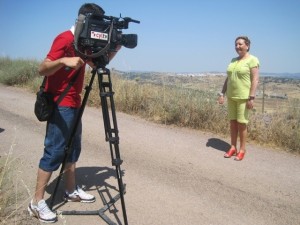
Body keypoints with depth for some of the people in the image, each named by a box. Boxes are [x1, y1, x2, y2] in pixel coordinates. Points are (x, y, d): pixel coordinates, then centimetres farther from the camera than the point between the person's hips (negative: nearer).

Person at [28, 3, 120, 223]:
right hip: (60, 105, -9)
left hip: (74, 104, 9)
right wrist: (63, 60, -40)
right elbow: (43, 69, -22)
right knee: (55, 151, -7)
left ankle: (71, 190, 26)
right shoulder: (64, 39, -15)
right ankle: (37, 202, 3)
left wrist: (113, 50, 5)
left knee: (73, 149, 13)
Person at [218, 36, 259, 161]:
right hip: (231, 96, 7)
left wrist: (251, 97, -20)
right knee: (232, 122, 9)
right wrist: (222, 94, 9)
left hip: (243, 97, -6)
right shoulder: (233, 60, 12)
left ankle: (242, 150, 11)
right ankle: (233, 147, 19)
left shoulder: (252, 60, -8)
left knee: (241, 123, -1)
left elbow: (255, 80, -14)